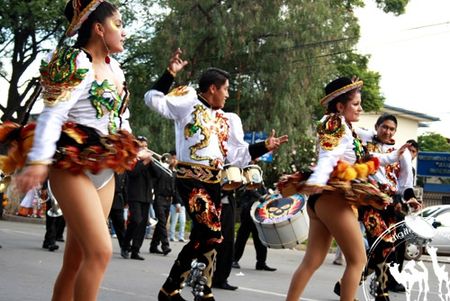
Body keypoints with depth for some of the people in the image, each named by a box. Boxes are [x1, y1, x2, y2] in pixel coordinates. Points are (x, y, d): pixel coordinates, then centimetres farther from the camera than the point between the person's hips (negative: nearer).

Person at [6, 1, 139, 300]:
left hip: (105, 168, 8)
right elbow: (53, 114, -22)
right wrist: (39, 160, -32)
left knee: (77, 257, 8)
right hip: (73, 164, -8)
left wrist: (131, 148, 26)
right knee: (100, 251, -17)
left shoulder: (114, 67, 15)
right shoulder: (75, 63, -11)